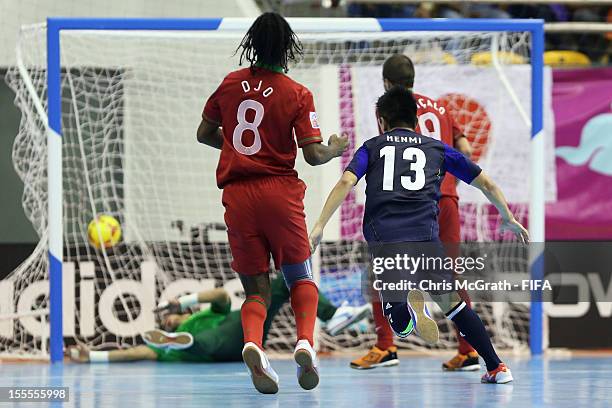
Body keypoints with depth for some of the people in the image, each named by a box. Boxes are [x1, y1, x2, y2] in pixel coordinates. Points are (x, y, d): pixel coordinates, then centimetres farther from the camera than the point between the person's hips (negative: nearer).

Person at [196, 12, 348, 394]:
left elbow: (204, 134, 15)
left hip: (237, 196, 2)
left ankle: (252, 342, -22)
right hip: (280, 191, -2)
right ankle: (305, 341, -13)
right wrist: (335, 149, 14)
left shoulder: (230, 84, 5)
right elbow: (314, 154, -7)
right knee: (300, 277, 14)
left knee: (256, 288, 9)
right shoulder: (298, 94, -4)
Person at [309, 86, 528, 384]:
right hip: (425, 235, 1)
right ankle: (496, 367, 12)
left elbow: (345, 183, 1)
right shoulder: (437, 148, 22)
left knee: (399, 322, 10)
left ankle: (409, 307, -26)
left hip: (381, 239, -1)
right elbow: (486, 183, 25)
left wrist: (319, 226, -2)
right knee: (451, 301, 20)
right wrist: (508, 218, 39)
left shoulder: (372, 147, 19)